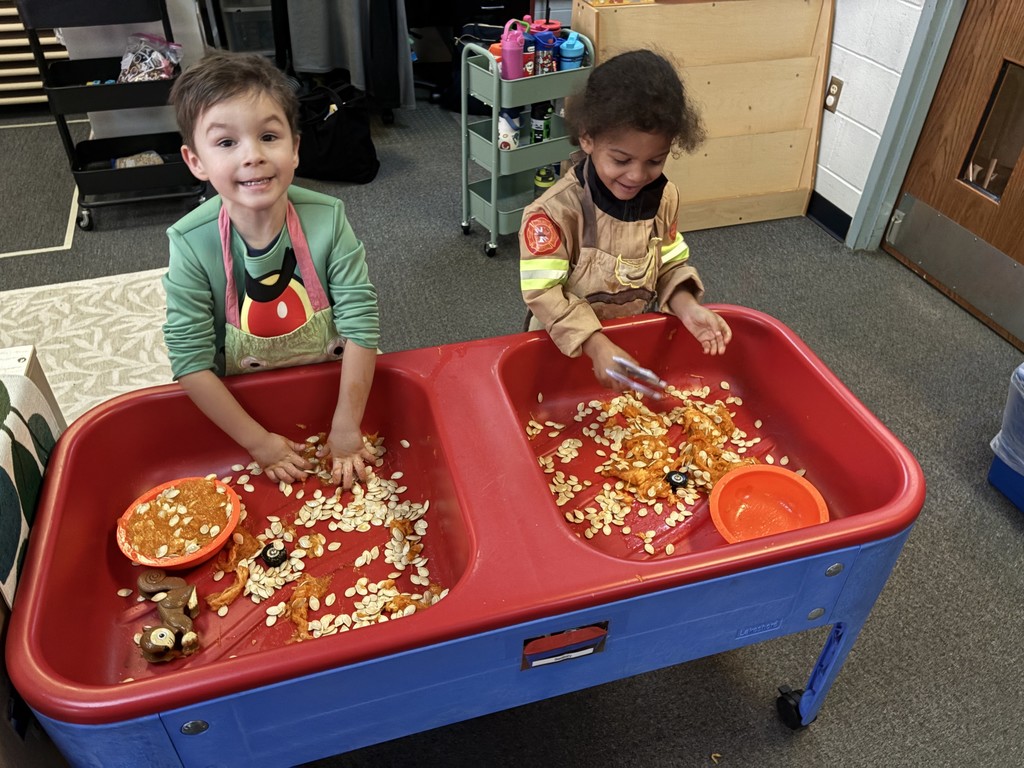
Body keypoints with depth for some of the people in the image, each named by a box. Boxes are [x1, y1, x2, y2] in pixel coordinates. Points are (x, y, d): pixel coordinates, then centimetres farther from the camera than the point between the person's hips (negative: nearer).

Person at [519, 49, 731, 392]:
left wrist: (688, 308, -16)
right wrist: (598, 346, -31)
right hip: (570, 347, -3)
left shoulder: (665, 197, -6)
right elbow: (544, 292, -23)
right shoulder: (556, 210, -24)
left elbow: (670, 267, 4)